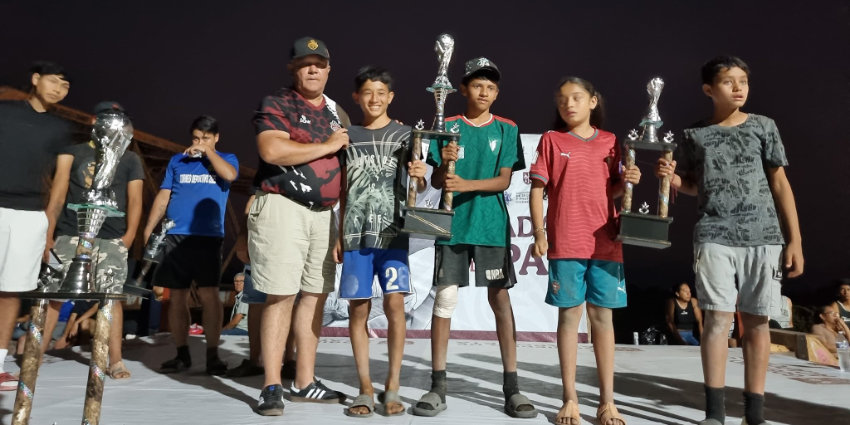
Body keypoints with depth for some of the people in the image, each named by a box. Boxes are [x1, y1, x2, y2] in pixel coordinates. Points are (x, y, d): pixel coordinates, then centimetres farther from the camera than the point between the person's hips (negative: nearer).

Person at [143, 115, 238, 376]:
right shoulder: (177, 161, 17)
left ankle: (212, 355, -2)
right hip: (175, 236, 3)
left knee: (209, 294, -9)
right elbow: (162, 198, 15)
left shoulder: (225, 159, 11)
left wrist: (208, 152, -3)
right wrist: (148, 231, 7)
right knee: (177, 297, 4)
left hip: (207, 237, -3)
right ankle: (182, 354, 14)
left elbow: (229, 175, -13)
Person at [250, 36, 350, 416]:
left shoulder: (338, 113, 19)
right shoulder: (275, 105, -1)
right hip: (283, 207, -6)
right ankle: (271, 386, 3)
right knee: (281, 295, -7)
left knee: (315, 295, 8)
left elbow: (346, 168, 20)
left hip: (324, 213, 7)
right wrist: (328, 146, -10)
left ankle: (304, 382, 18)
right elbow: (273, 151, -20)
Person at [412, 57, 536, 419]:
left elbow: (503, 180, -2)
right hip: (452, 223, 0)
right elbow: (435, 181, 2)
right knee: (445, 297, -2)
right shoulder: (448, 127, 6)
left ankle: (511, 387, 10)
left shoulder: (507, 129, 7)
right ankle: (438, 387, 8)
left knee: (500, 298, 1)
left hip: (492, 224, 0)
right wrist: (445, 165, -20)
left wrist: (466, 184, -18)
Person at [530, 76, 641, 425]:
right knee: (569, 314, 2)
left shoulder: (610, 142, 11)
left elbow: (613, 191, 15)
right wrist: (539, 233, -7)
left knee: (602, 315, 5)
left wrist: (627, 182, -7)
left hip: (605, 241, 2)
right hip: (565, 241, -2)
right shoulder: (551, 140, 5)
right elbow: (537, 190, 1)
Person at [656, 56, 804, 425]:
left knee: (756, 320, 4)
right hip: (714, 236, -1)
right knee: (718, 317, -5)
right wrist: (672, 178, -7)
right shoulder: (694, 134, 9)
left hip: (764, 237, 1)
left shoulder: (763, 126, 9)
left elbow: (780, 183, 8)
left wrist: (795, 239, 2)